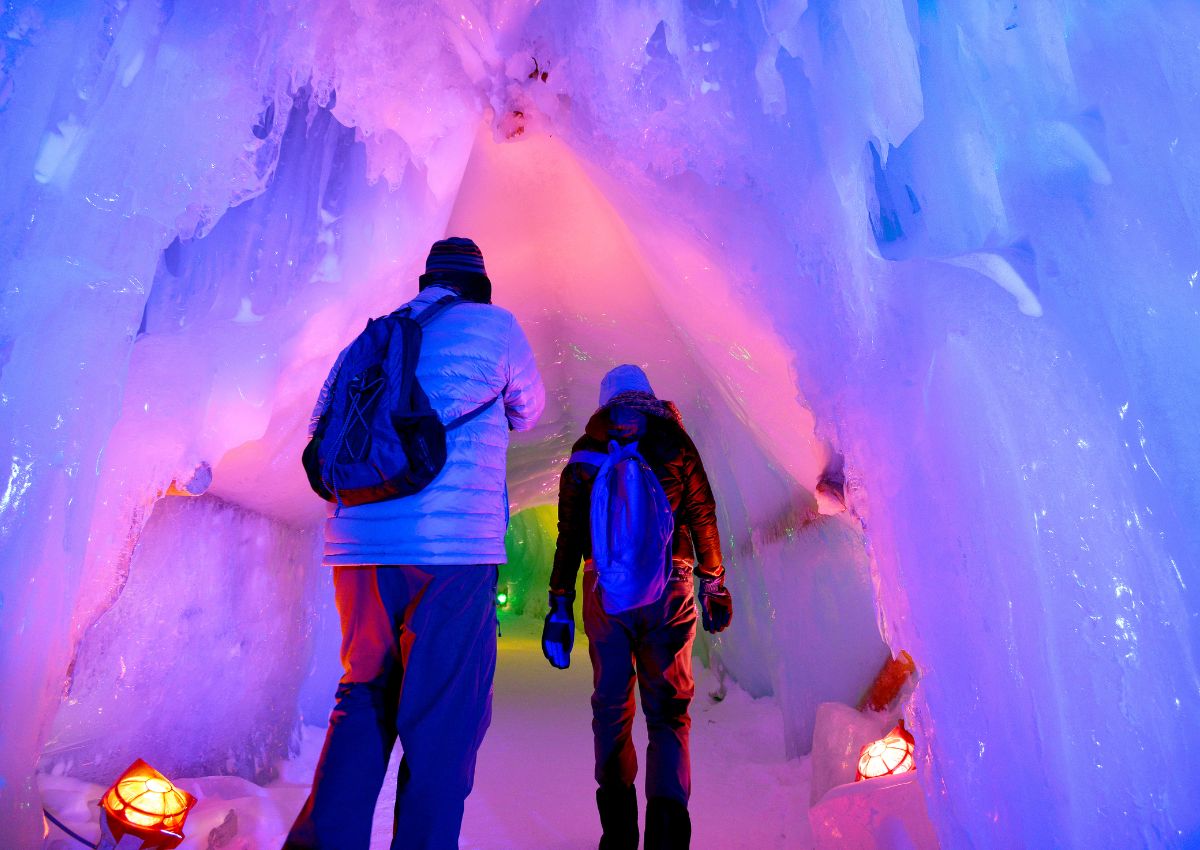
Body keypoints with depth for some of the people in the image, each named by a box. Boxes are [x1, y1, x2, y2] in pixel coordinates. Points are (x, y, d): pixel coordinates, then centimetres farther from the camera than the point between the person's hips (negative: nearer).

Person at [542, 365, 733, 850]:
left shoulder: (584, 453, 10)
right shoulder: (675, 444, 9)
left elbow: (569, 536, 5)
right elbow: (702, 515, 4)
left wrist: (560, 605, 7)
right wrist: (713, 583, 10)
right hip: (668, 586, 0)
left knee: (611, 705, 14)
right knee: (667, 706, 11)